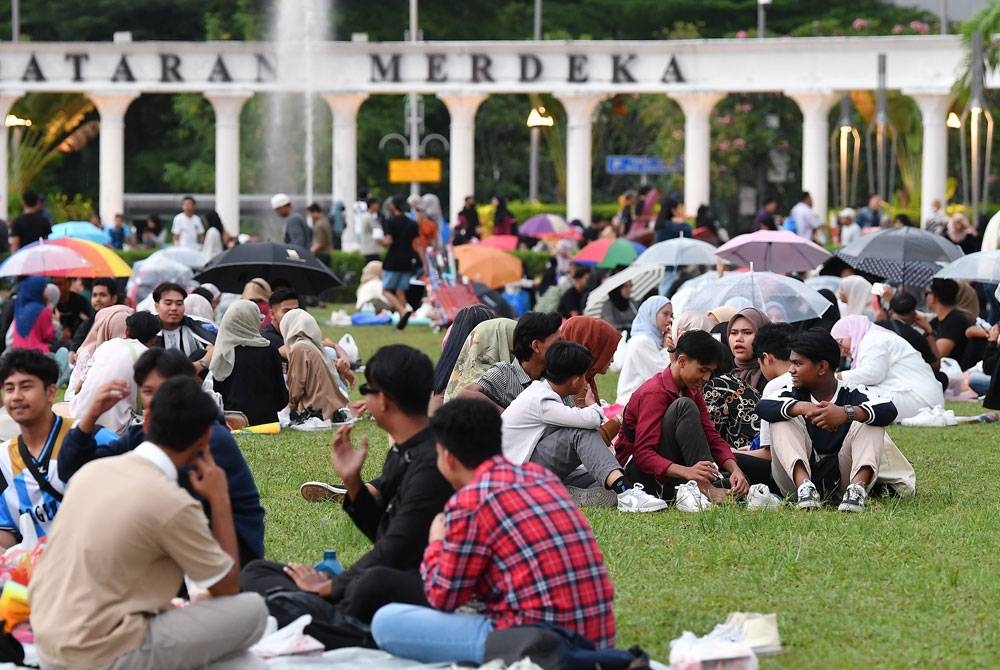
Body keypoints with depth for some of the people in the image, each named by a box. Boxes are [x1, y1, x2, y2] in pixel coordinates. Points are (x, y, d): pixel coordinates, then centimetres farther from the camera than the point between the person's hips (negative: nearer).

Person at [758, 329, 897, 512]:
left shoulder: (852, 394, 0)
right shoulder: (794, 394, 5)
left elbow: (889, 410, -20)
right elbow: (763, 406, -16)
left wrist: (846, 413, -37)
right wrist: (803, 408, -33)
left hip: (842, 478, -1)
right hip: (798, 476, 1)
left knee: (873, 421, -15)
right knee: (783, 420, -15)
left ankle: (858, 487, -40)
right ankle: (804, 487, -37)